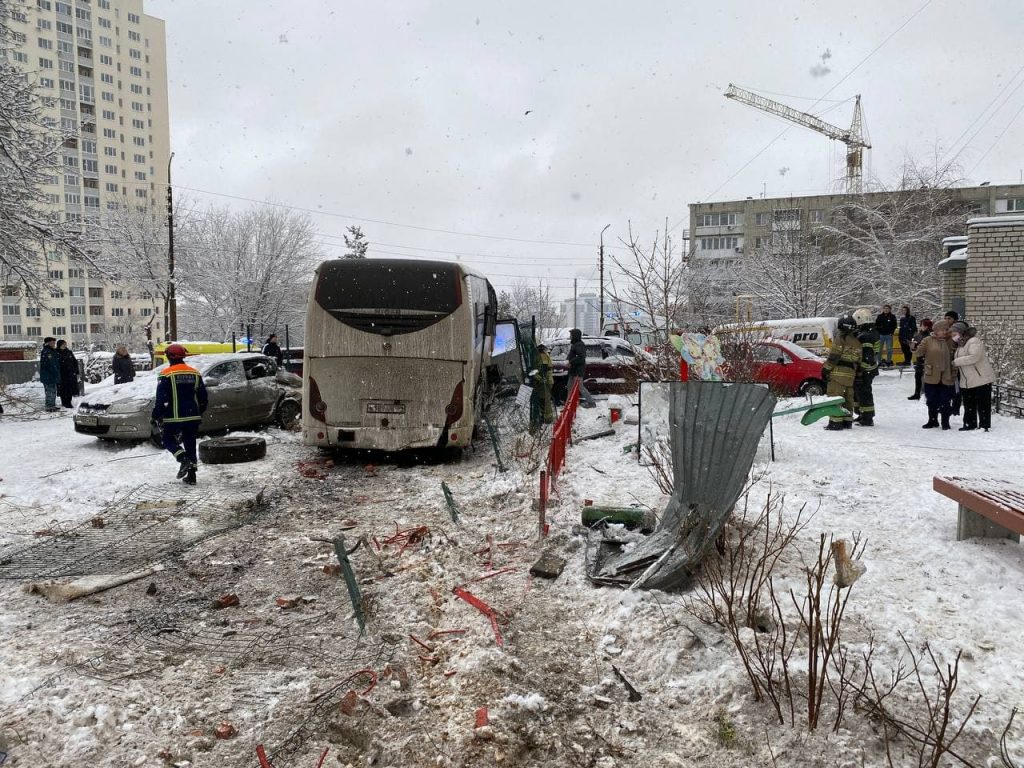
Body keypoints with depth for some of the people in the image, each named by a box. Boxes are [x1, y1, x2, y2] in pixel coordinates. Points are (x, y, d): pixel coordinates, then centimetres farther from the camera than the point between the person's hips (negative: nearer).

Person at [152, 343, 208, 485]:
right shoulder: (195, 373, 7)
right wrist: (199, 413, 24)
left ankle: (184, 459, -11)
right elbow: (203, 396, 12)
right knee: (190, 443, 11)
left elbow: (161, 399, -12)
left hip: (174, 417, -4)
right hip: (193, 416, 4)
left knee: (168, 439, 14)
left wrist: (156, 416, -4)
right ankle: (191, 475, 9)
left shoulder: (166, 375, -8)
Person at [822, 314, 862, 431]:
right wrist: (855, 373, 23)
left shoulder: (841, 339, -9)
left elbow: (833, 356, -15)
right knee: (848, 397, 15)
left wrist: (826, 369, -10)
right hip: (851, 374, 8)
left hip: (838, 373, -8)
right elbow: (858, 361, 17)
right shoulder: (858, 343, 15)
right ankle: (847, 421, 21)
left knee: (835, 397, -6)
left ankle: (836, 422, -10)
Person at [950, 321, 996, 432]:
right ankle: (970, 424, 22)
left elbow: (974, 357, -28)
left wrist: (956, 362, -21)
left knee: (983, 404, -2)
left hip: (981, 379, -9)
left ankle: (984, 426, 4)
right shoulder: (960, 345, 15)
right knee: (968, 405, 14)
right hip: (966, 382, 9)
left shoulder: (974, 341, -15)